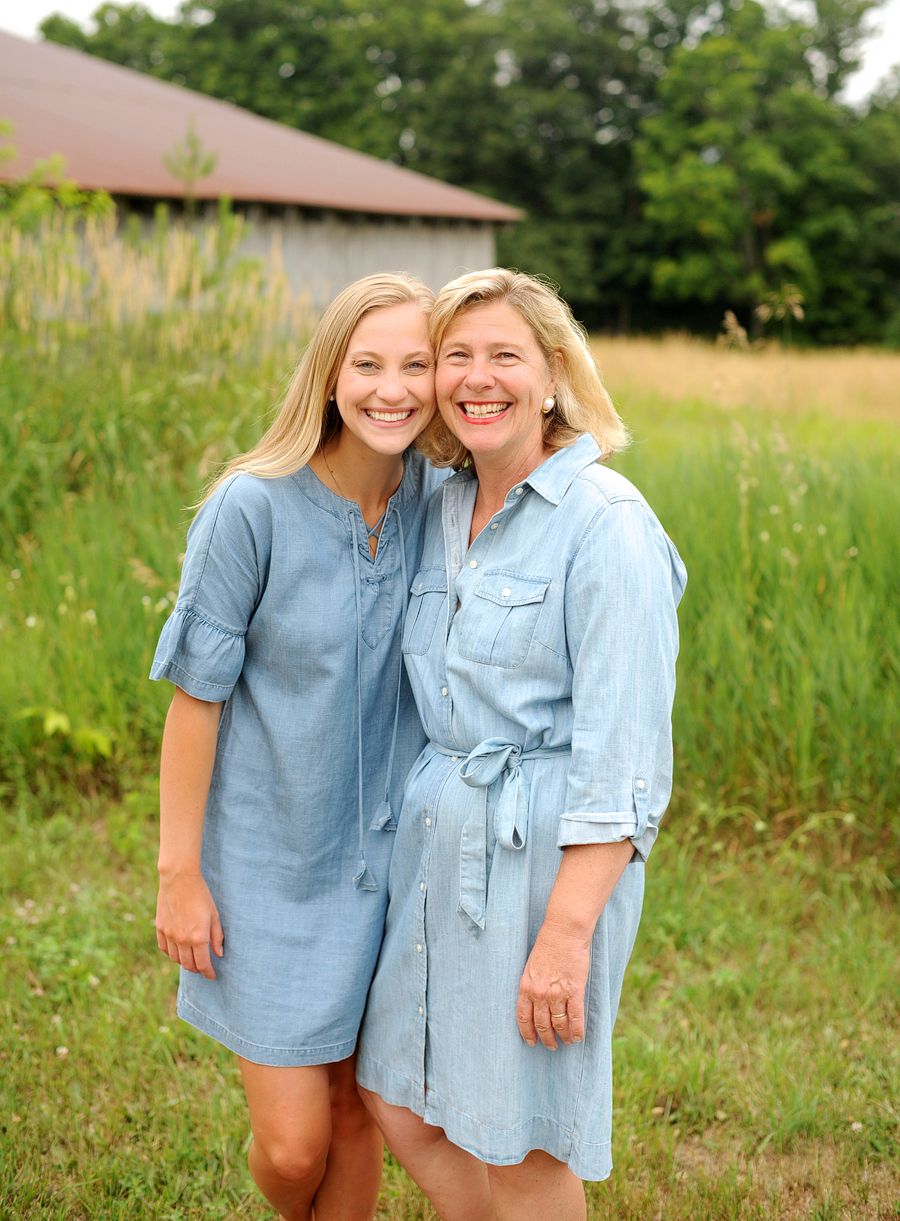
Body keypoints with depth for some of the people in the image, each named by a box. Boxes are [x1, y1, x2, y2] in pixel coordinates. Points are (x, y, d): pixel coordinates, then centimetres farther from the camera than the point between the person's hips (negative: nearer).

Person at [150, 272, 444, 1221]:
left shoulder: (442, 500, -5)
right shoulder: (254, 508, -17)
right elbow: (197, 696, -11)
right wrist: (178, 871, -8)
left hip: (389, 852, 4)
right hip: (272, 859, -3)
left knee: (357, 1109, 14)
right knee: (292, 1145, 2)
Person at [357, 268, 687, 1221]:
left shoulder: (607, 523, -15)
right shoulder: (442, 509, 9)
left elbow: (622, 756, -18)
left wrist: (568, 931, -21)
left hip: (549, 853, -8)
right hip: (437, 838, 8)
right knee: (400, 1106, 16)